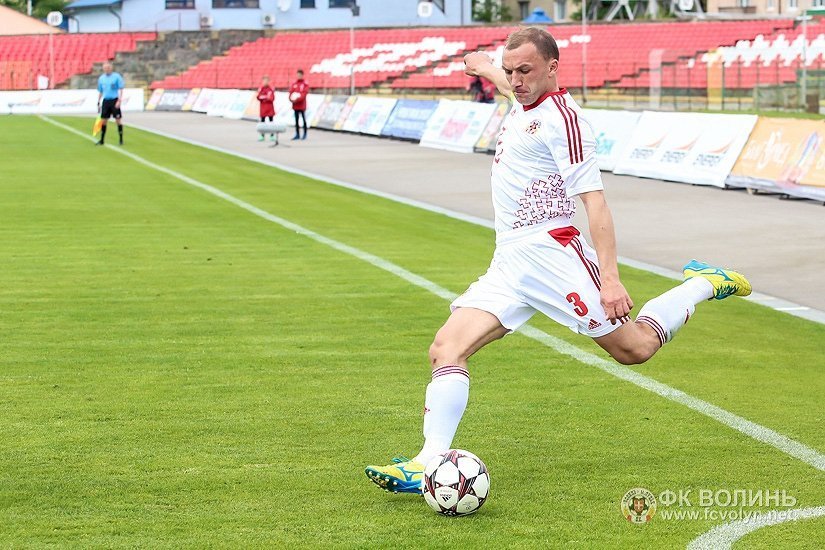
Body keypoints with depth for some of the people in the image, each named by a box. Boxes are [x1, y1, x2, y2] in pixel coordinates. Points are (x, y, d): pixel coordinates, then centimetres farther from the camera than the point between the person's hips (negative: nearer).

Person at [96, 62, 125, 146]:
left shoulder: (116, 76, -4)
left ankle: (121, 139, 5)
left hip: (114, 100, -4)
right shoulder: (101, 78, 9)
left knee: (118, 120, -2)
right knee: (104, 120, 4)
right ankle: (101, 140, 11)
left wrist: (119, 100, -15)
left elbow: (121, 89, -5)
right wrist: (98, 103, 13)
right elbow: (100, 92, 16)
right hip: (105, 101, 4)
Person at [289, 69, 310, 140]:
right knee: (296, 119, 6)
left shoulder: (305, 84, -3)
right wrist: (291, 99, -15)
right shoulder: (294, 84, 11)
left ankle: (305, 134, 5)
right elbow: (291, 92, 5)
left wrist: (297, 99, -23)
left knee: (303, 119, -1)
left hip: (302, 104, -4)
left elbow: (304, 93, -12)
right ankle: (297, 134, 11)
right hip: (295, 105, 4)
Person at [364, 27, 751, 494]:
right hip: (508, 262, 8)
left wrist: (610, 277, -24)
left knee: (635, 348, 1)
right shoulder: (522, 105, 14)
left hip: (551, 253, -8)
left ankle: (705, 284, 24)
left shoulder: (562, 117, -12)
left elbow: (595, 200, -18)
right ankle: (431, 463, -17)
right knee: (446, 348, -10)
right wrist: (486, 68, 61)